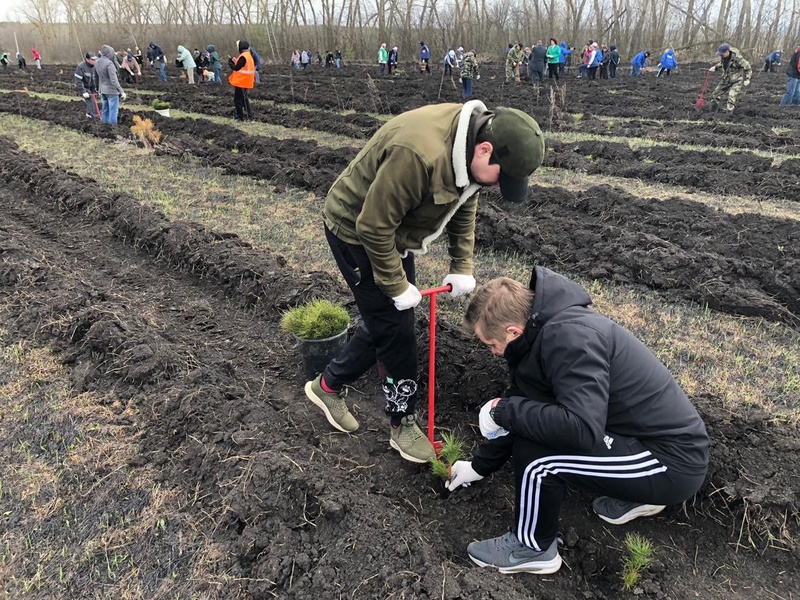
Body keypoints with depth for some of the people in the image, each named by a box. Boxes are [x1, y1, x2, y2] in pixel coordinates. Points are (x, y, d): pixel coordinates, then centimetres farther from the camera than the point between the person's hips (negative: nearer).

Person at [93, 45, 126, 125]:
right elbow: (113, 80, -24)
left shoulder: (97, 62, 5)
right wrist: (121, 91, -22)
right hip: (111, 91, -8)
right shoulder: (109, 63, -20)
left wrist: (97, 87, 31)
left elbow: (96, 76, 17)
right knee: (113, 111, -2)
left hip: (102, 90, 8)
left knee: (105, 110, 17)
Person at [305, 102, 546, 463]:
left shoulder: (470, 146, -10)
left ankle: (329, 386, 34)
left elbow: (464, 207, 5)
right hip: (357, 232, -8)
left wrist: (462, 268, -1)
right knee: (396, 332, -4)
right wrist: (397, 286, -19)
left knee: (384, 322, 14)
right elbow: (374, 226, -30)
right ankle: (403, 424, 16)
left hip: (392, 232, 9)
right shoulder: (419, 154, -38)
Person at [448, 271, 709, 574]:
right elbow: (522, 410, 13)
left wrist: (503, 410, -23)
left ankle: (533, 548, 8)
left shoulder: (570, 337, -27)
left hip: (674, 461, -9)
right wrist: (479, 466, 21)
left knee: (535, 455, -20)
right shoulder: (541, 330, 2)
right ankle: (634, 495, 26)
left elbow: (583, 429, -36)